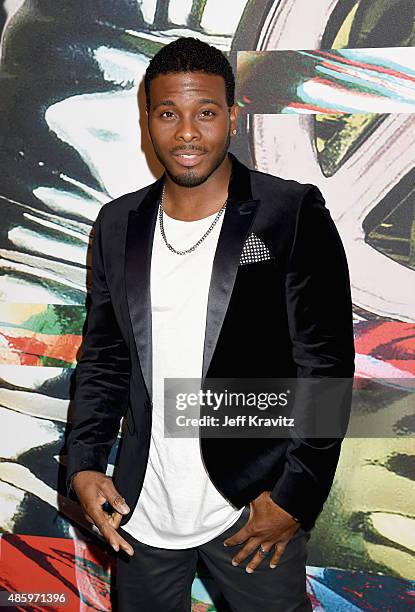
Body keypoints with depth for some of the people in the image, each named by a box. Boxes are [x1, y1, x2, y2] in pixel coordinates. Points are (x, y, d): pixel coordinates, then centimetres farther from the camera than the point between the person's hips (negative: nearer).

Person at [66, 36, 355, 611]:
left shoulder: (294, 216, -10)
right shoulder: (117, 225, 3)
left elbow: (327, 365, -10)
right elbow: (102, 357, 8)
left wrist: (295, 495, -13)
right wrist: (84, 464, -2)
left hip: (255, 507, -3)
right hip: (140, 507, 4)